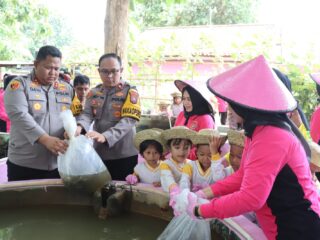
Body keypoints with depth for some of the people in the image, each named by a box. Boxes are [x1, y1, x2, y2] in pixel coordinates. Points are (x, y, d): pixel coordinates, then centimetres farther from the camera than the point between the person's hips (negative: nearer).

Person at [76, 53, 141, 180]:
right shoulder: (94, 92, 7)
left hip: (124, 155, -4)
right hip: (99, 153, 4)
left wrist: (105, 136, -33)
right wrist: (79, 127, -29)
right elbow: (87, 114, -5)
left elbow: (128, 121, -18)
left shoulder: (130, 92, -6)